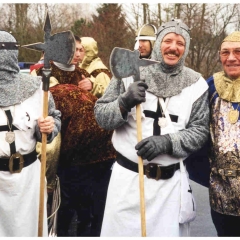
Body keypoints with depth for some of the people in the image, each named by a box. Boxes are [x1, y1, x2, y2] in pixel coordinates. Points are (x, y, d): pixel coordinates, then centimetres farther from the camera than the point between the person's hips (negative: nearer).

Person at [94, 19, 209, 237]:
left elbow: (200, 130, 0)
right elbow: (100, 116, -1)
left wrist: (167, 142, -17)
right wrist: (124, 103, -22)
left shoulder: (195, 84, 0)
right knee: (120, 231, 10)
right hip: (127, 176, 0)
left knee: (167, 232, 11)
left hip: (170, 180, 1)